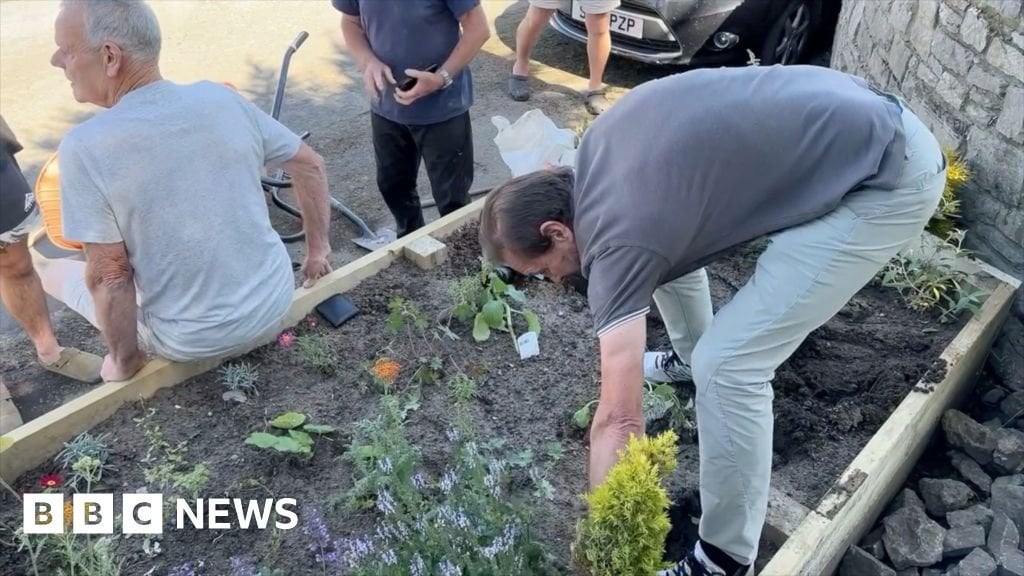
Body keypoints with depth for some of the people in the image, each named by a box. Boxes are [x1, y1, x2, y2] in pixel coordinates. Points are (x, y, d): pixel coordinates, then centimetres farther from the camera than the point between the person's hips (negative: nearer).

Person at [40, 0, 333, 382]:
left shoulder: (84, 148, -19)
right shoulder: (221, 98, -6)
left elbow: (108, 276, -16)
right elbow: (310, 166, 3)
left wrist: (124, 361, -1)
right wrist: (317, 251, 14)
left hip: (195, 342, -3)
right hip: (275, 304, 4)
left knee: (54, 271, 19)